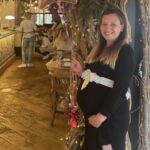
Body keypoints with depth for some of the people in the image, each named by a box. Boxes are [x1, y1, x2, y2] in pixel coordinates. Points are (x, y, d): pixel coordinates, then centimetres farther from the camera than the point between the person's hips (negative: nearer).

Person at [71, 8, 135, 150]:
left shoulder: (125, 51, -14)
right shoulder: (98, 49, 11)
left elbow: (120, 88, -19)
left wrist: (102, 115, -21)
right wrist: (81, 72, -2)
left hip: (111, 115, -7)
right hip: (91, 112, 8)